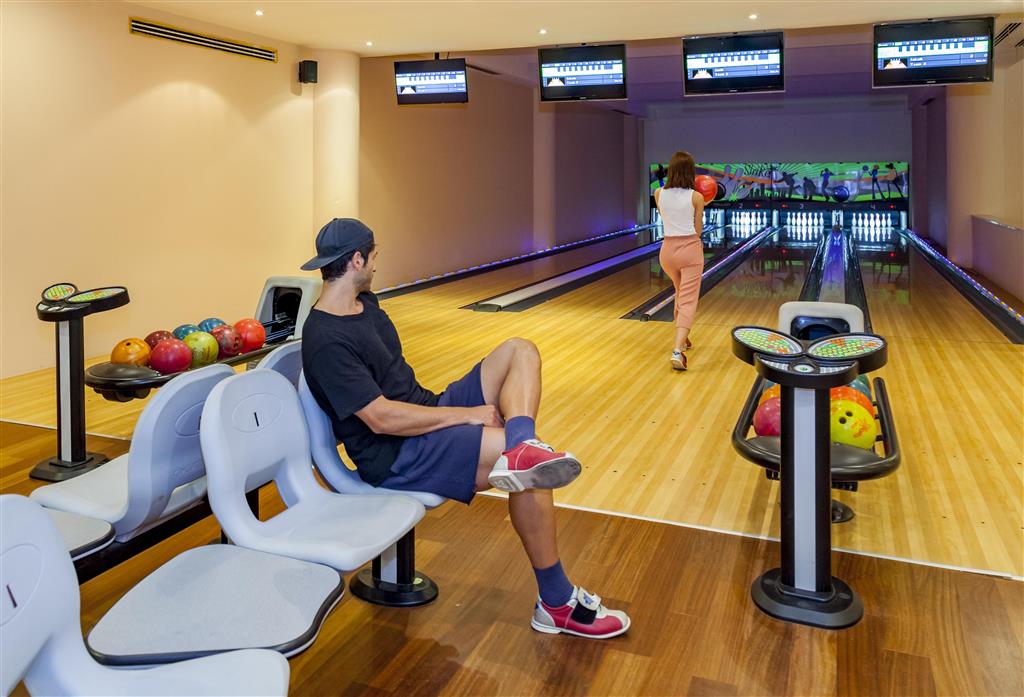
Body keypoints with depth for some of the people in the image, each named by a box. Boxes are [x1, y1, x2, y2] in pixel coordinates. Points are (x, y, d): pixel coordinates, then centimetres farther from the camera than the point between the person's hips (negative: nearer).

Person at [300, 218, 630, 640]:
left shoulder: (364, 302, 9)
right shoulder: (327, 340, -21)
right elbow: (382, 418, -26)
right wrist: (466, 414, -18)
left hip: (427, 411, 10)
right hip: (398, 459, -10)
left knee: (519, 351, 0)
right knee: (531, 473, -24)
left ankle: (521, 447, -29)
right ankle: (557, 605, -10)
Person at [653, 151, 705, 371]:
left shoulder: (659, 194, 1)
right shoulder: (696, 198, -7)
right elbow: (698, 230, 2)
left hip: (667, 250, 4)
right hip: (690, 249, -4)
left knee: (681, 293, 27)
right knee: (688, 301, -7)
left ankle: (682, 339, 36)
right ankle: (677, 351, -23)